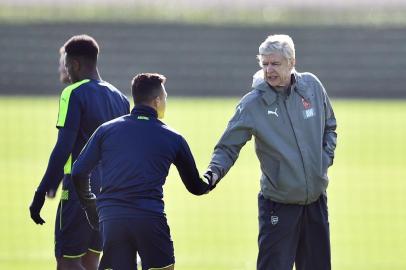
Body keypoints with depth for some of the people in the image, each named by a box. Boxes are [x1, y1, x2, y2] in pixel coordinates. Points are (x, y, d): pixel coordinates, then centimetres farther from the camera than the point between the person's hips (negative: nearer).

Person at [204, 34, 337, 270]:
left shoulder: (312, 86, 0)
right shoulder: (252, 104, -12)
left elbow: (329, 128, 15)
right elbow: (228, 147, -9)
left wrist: (325, 159, 2)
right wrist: (214, 173, -27)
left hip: (317, 200, 4)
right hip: (278, 204, -4)